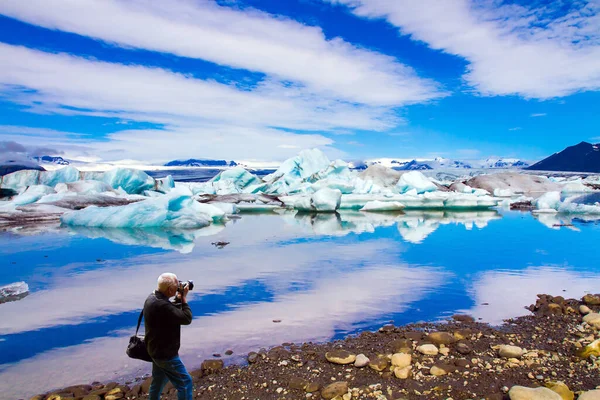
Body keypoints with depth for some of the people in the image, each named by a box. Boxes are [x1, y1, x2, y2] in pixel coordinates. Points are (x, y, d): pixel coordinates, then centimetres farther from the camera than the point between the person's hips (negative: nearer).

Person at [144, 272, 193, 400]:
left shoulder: (152, 298, 0)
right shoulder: (161, 305, -32)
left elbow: (173, 311, 14)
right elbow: (187, 319, -25)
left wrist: (179, 298, 0)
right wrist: (183, 298, -17)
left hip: (158, 350, 10)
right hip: (165, 353, -10)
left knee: (158, 381, 26)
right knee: (185, 383, 1)